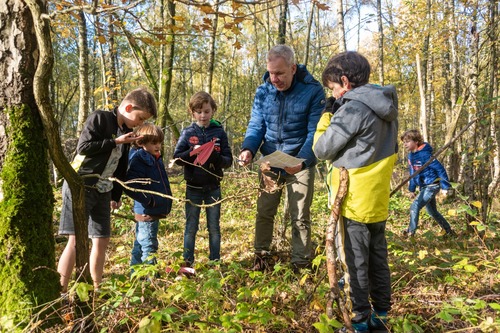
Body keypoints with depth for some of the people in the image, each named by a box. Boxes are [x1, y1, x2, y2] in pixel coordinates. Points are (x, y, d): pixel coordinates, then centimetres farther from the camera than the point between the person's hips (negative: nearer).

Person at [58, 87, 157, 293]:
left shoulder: (125, 131, 13)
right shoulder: (99, 118, -8)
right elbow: (84, 147, -19)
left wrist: (116, 195, 15)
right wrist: (116, 142, -15)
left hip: (102, 192, 7)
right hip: (79, 186, -7)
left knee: (101, 240, 7)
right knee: (76, 240, -9)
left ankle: (96, 290, 18)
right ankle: (60, 291, -1)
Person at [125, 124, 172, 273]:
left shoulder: (155, 159, 13)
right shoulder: (138, 160, -17)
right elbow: (130, 186, -27)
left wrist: (165, 203, 19)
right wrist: (149, 200, -24)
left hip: (155, 211, 10)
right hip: (147, 212, -10)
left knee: (140, 245, 19)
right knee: (148, 246, -4)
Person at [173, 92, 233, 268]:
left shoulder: (219, 132, -2)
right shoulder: (188, 133, -1)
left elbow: (228, 160, -3)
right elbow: (177, 158, -4)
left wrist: (216, 156, -23)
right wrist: (192, 152, -21)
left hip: (213, 188, 0)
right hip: (193, 188, 0)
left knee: (214, 227, 11)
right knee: (191, 227, 10)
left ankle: (215, 261, 23)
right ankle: (187, 262, 21)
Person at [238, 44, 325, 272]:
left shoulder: (313, 90, -15)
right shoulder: (263, 91, -3)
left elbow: (315, 132, -18)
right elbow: (256, 126, 0)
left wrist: (302, 160, -34)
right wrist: (248, 149, -21)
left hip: (300, 164, -3)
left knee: (300, 217, 7)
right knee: (264, 211, 10)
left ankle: (301, 263, 23)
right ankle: (261, 255, 29)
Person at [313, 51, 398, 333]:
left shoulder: (352, 109, -20)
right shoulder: (386, 108, 7)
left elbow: (322, 149, -12)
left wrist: (326, 119, 2)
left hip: (354, 201, -8)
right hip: (378, 200, 9)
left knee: (355, 264, 5)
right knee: (378, 261, 17)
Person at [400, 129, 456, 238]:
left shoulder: (424, 154, -21)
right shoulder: (411, 156, 5)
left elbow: (440, 168, -20)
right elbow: (413, 174, 15)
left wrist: (445, 186, -21)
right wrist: (412, 189, 15)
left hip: (432, 185, -9)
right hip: (424, 187, 9)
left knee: (414, 207, -16)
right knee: (432, 212, 17)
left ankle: (410, 232, -5)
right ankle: (450, 232, 32)